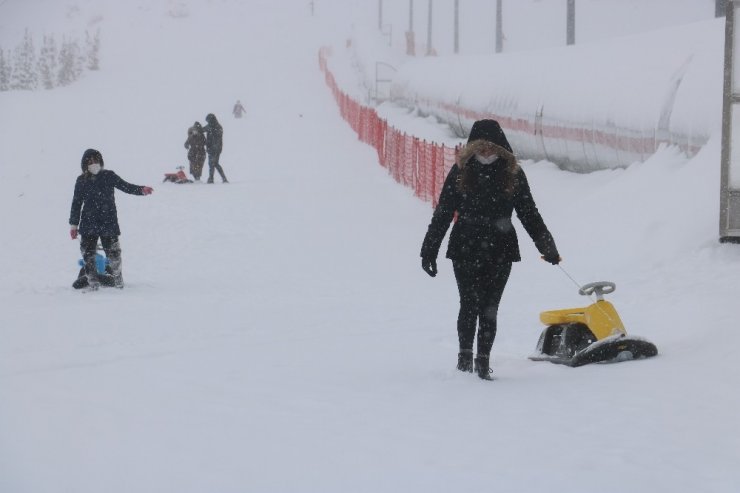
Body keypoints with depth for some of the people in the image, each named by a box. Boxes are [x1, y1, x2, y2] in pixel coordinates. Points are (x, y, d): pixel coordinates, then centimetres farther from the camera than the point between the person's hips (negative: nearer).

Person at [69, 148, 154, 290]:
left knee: (113, 252, -2)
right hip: (88, 224, 1)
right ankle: (92, 282, 8)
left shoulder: (109, 176, 1)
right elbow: (76, 203, 10)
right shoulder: (82, 181, 5)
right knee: (88, 253, -2)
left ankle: (118, 278, 18)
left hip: (108, 221, -1)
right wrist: (73, 224, 10)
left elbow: (126, 186, 2)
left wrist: (141, 190, -15)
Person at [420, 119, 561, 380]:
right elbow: (442, 213, 4)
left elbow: (529, 214, 10)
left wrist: (547, 246, 5)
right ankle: (465, 354, 17)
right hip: (465, 249, 0)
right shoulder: (461, 171, 0)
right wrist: (429, 250, 2)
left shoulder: (513, 174, 2)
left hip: (500, 251, 0)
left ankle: (483, 359, 8)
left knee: (489, 307, 0)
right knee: (469, 304, 0)